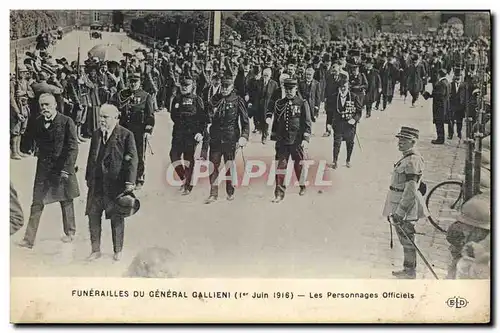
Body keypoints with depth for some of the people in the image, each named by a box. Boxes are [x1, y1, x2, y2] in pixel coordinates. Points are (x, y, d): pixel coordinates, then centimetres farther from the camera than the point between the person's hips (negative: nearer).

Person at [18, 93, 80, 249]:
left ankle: (70, 232, 29)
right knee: (37, 203, 0)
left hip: (63, 167, -3)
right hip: (43, 169, 3)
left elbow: (73, 147, -10)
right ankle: (29, 239, 2)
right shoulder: (38, 122, 6)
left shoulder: (66, 122, -8)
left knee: (66, 201, 11)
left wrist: (66, 168, -14)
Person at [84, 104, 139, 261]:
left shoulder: (126, 135, -7)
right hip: (96, 184, 5)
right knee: (93, 216, 5)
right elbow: (91, 158, 16)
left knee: (117, 218, 7)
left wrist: (130, 182, -15)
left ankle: (118, 251, 23)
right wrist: (89, 178, 13)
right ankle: (96, 250, 19)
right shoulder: (96, 135, 10)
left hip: (116, 183, -5)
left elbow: (133, 159, -9)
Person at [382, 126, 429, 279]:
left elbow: (410, 190, -25)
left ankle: (410, 271, 13)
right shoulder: (407, 158, 11)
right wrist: (395, 210, 25)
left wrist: (399, 212, -25)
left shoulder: (412, 161, -21)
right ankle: (409, 269, 28)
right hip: (400, 204, 10)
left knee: (407, 238, 1)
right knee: (405, 238, 18)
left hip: (406, 205, -10)